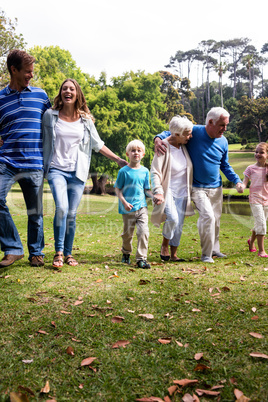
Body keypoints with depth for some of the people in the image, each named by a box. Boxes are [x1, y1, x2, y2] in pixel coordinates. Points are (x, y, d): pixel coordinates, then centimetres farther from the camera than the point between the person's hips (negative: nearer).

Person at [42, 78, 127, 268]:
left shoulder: (85, 119, 9)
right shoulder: (50, 115, 4)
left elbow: (98, 144, 16)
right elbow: (41, 138, 14)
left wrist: (118, 159, 14)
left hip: (77, 172, 1)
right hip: (56, 169, -1)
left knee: (71, 214, 1)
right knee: (62, 208, -20)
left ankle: (68, 253, 15)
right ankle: (58, 251, -7)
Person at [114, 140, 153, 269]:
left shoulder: (145, 171, 7)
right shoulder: (124, 171, -4)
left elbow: (146, 189, 12)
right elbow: (117, 189, -1)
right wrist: (124, 202, -13)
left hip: (142, 206, 2)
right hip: (128, 208, -2)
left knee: (144, 231, -10)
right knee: (128, 233, 11)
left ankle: (141, 258, -4)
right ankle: (126, 253, 37)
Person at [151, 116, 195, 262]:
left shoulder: (184, 145, 0)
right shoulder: (164, 147, -17)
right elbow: (155, 172, -18)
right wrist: (158, 192, -30)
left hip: (182, 191, 6)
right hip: (168, 190, -6)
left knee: (179, 225, 7)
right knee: (172, 219, -23)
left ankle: (173, 254, 21)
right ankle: (164, 245, 5)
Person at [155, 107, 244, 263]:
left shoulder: (223, 141, 1)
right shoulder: (194, 132, -13)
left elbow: (225, 166, 14)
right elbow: (170, 133, -3)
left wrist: (237, 181, 0)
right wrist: (158, 139, -26)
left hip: (216, 187, 6)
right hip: (198, 188, -5)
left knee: (216, 219, 13)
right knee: (208, 216, -17)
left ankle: (214, 249, 33)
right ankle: (206, 254, -2)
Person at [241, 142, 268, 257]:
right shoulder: (251, 168, -3)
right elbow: (245, 182, -7)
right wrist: (241, 186, -27)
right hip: (255, 200, -4)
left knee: (259, 225, 15)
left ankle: (251, 241, 42)